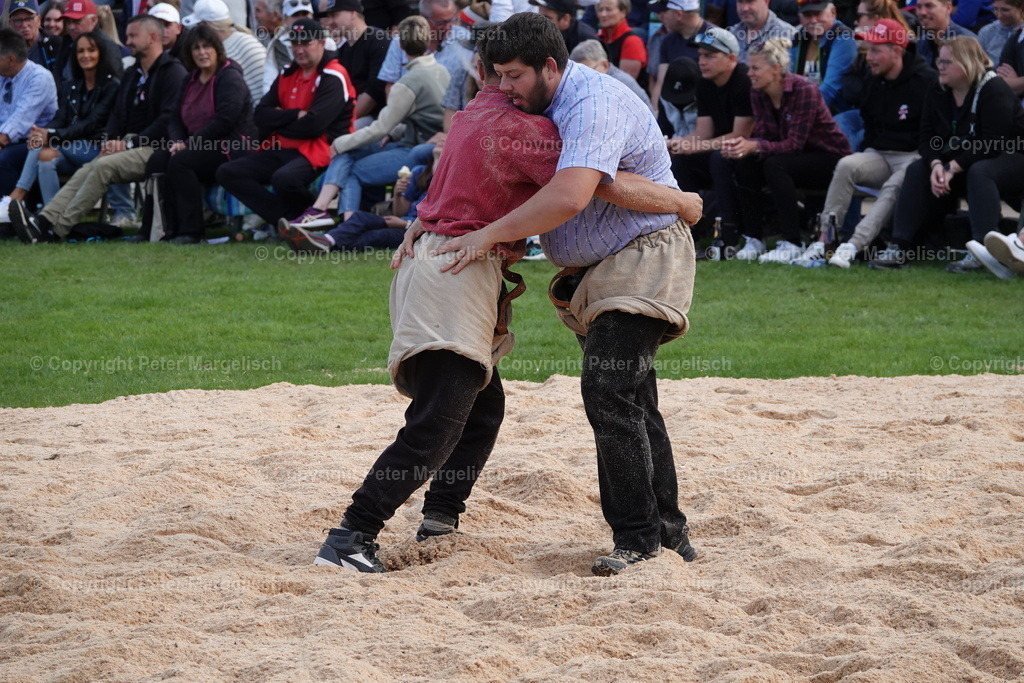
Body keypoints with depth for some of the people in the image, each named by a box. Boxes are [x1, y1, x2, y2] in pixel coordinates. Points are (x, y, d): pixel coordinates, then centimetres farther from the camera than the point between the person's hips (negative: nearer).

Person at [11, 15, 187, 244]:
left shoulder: (173, 72, -5)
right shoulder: (132, 75, 24)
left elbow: (168, 119, -15)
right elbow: (117, 114, 24)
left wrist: (129, 143, -16)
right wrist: (111, 141, 2)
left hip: (154, 149, -8)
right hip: (129, 145, 8)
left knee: (104, 166, -28)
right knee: (86, 171, -16)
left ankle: (57, 229, -34)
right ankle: (45, 220, -33)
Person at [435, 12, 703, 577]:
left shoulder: (593, 105, -23)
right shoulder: (538, 108, 10)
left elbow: (568, 196, -37)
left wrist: (488, 237, -29)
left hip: (643, 259, -10)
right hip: (595, 274, 10)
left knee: (609, 393, -19)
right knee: (632, 404, 11)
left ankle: (638, 539, -14)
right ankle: (667, 528, 17)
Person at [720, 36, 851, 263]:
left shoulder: (805, 90, -24)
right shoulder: (758, 93, -2)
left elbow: (794, 144, -27)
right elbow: (762, 135, -5)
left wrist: (755, 147, -40)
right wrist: (743, 144, -28)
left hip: (828, 158, -7)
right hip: (797, 158, 7)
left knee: (775, 165, -33)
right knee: (743, 165, -19)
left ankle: (792, 244, -30)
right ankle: (754, 240, -12)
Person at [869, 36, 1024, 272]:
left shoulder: (994, 91, -19)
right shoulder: (938, 95, 4)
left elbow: (991, 144, -26)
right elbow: (927, 139, 0)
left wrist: (952, 168, -27)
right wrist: (936, 165, -22)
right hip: (958, 162, 7)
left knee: (979, 172, -38)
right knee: (917, 170, -11)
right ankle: (899, 249, -20)